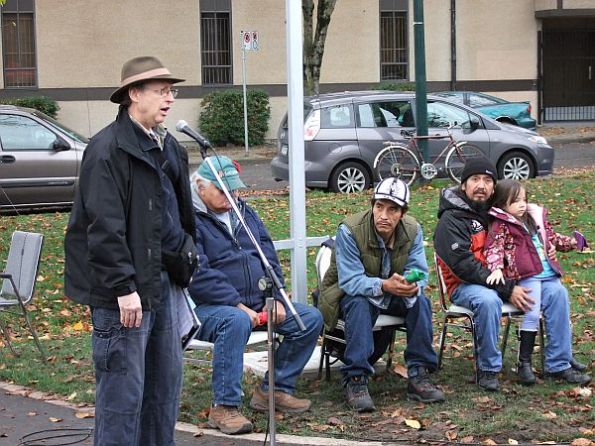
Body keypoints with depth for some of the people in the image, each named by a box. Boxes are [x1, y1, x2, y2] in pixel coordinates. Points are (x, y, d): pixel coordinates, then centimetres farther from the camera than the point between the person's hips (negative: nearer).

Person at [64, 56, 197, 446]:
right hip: (126, 286, -9)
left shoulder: (167, 146, 14)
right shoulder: (108, 149, -14)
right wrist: (124, 287, -20)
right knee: (124, 390, -4)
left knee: (166, 380, 15)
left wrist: (185, 260, 15)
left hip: (164, 279, 9)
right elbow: (105, 227, -18)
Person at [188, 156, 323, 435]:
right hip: (209, 307, -8)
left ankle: (274, 389, 5)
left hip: (258, 303, 8)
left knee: (311, 319, -4)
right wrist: (238, 305, -24)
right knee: (236, 321, -40)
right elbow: (199, 276, -19)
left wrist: (275, 298, 0)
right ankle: (224, 407, -31)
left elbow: (268, 257, 15)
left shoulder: (244, 211, 16)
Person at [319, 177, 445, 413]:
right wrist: (384, 285, -49)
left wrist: (412, 286, -39)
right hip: (349, 294, -4)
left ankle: (418, 375, -19)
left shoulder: (413, 230, -12)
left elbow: (418, 272, -12)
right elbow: (350, 281, -31)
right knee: (360, 304, -37)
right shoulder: (349, 230, -26)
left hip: (391, 295, 4)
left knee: (421, 301, -23)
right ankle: (355, 380, -36)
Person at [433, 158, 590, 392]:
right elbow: (464, 266, -22)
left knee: (556, 293, -8)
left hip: (504, 279, 7)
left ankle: (559, 364, -2)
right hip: (466, 285, -7)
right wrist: (507, 290, -25)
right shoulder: (451, 220, -13)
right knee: (488, 300, -40)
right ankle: (488, 369, -22)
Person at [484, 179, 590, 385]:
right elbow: (494, 248, -18)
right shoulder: (501, 225, -4)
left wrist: (572, 242, 18)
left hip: (548, 276, 8)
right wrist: (496, 268, -35)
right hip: (526, 278, -8)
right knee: (533, 314, -20)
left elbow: (552, 237, 31)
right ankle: (524, 364, -14)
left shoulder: (536, 218, 19)